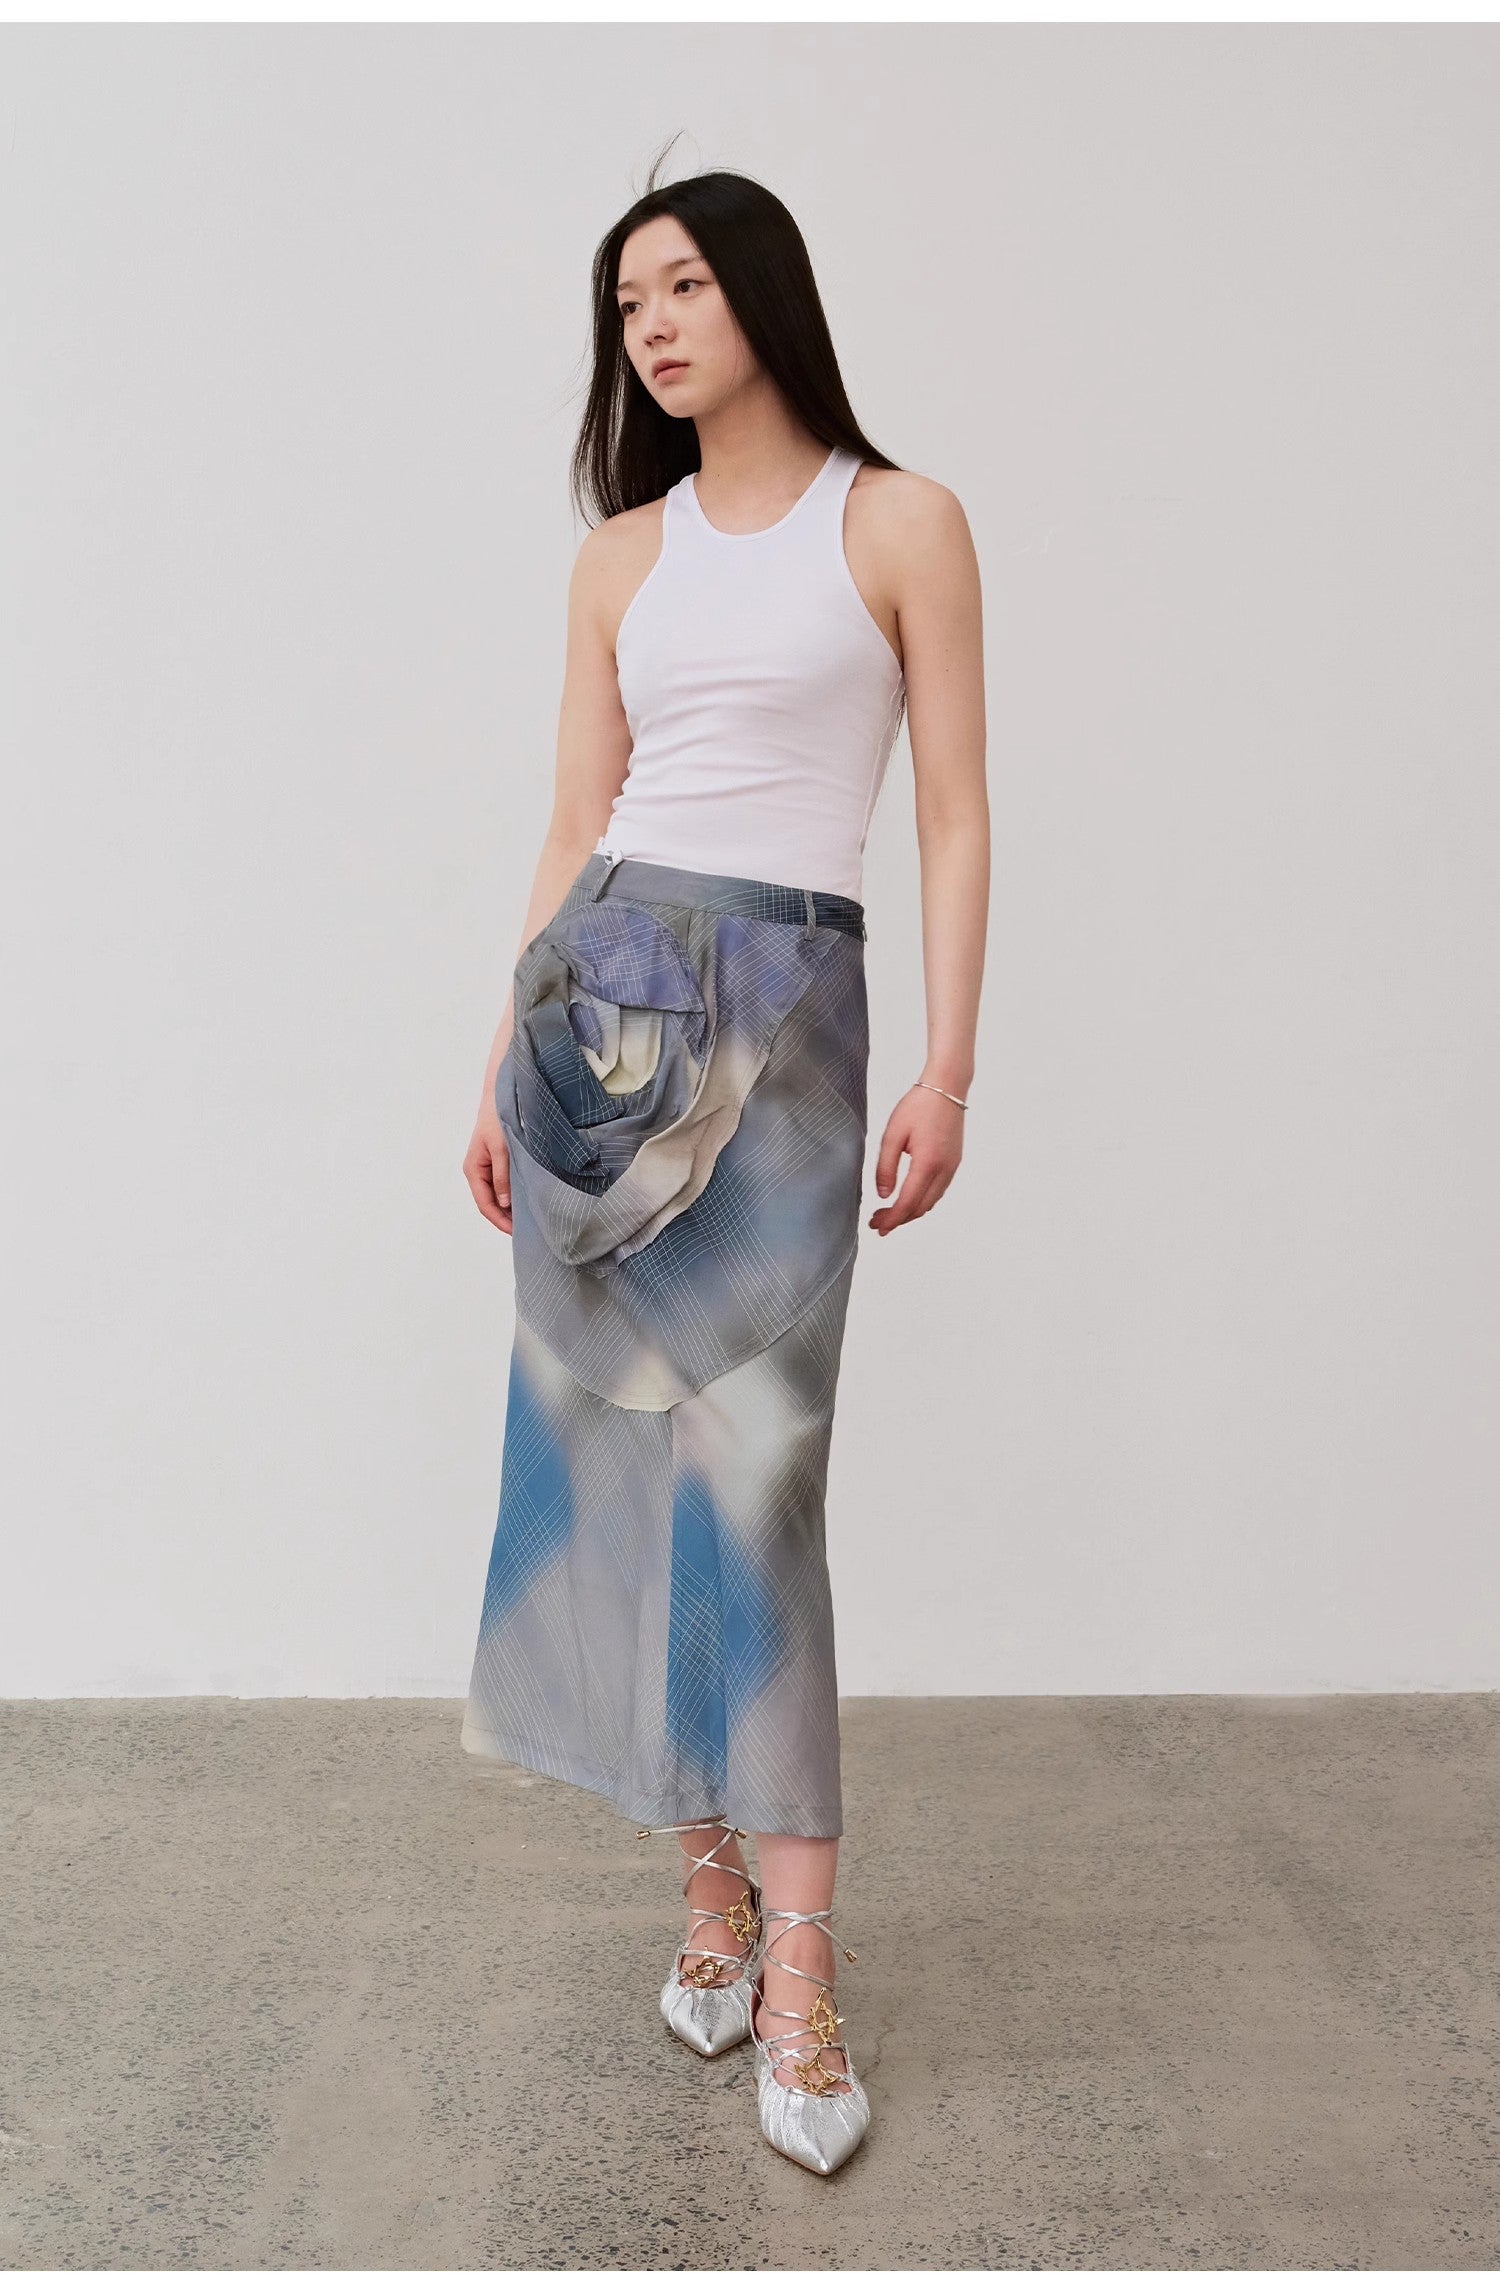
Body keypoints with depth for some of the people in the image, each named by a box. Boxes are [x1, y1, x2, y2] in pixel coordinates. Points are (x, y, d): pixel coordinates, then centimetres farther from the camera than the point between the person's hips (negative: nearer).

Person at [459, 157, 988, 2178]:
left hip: (791, 1010, -4)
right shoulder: (622, 555, 14)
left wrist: (948, 1067, -8)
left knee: (754, 1461, -8)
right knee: (616, 1443, 2)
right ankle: (710, 1883, 18)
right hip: (600, 995, 4)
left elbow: (956, 817, 0)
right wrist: (506, 1061, 10)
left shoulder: (899, 524, 4)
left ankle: (799, 1970, 2)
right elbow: (577, 826, 14)